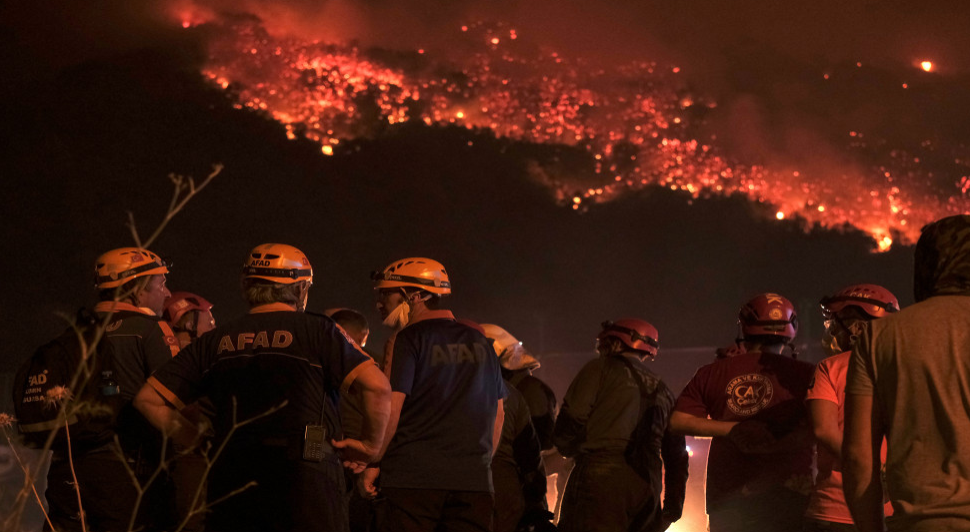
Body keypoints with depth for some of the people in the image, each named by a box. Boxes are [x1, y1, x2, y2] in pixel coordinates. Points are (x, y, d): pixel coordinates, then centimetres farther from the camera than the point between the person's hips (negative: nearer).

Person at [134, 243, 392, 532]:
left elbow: (149, 398, 14)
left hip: (231, 482, 4)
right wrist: (371, 443, 1)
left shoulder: (215, 341, 12)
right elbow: (377, 386, -12)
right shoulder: (316, 330, 0)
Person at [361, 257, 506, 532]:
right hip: (474, 481, 5)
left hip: (414, 477, -5)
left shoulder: (409, 339, -4)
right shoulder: (481, 343, 15)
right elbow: (498, 412, 18)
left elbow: (390, 408, -10)